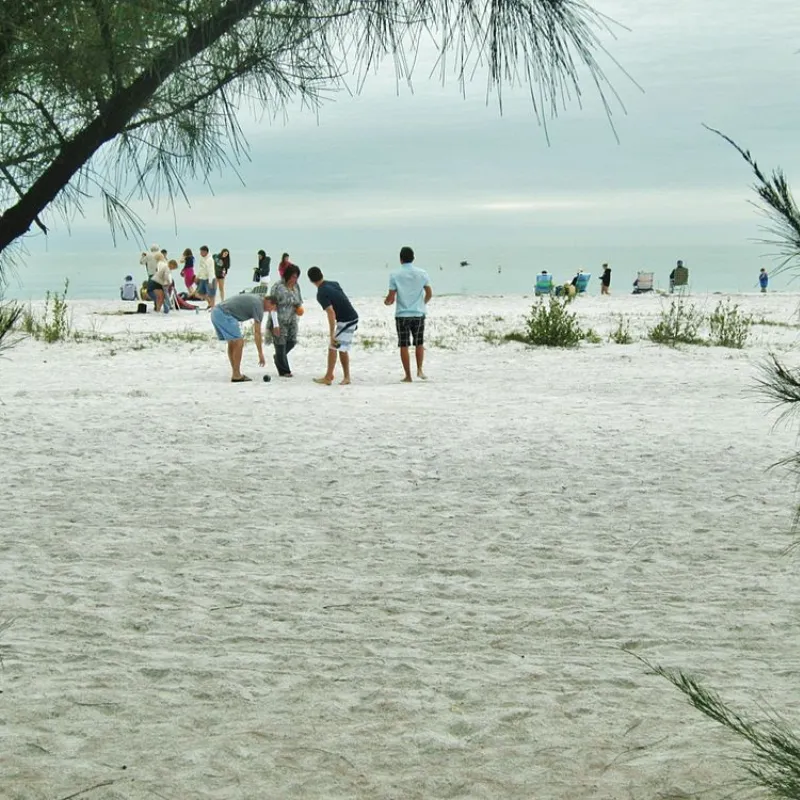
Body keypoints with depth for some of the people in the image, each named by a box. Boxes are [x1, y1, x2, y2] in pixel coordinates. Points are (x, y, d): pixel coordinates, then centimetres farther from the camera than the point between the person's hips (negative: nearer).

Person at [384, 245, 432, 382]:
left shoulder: (395, 275, -6)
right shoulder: (422, 273, 0)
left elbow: (391, 297, -6)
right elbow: (429, 293, 3)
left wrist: (387, 302, 17)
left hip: (402, 315, -1)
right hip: (419, 314, 1)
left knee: (404, 345, 5)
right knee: (419, 344, 15)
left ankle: (408, 375, 6)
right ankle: (419, 369, 4)